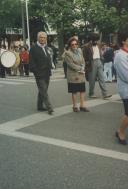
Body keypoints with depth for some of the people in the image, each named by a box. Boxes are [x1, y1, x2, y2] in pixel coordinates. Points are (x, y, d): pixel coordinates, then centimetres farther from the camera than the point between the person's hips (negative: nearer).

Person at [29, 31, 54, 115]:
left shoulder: (46, 47, 14)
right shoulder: (34, 48, -6)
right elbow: (32, 63, -10)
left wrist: (49, 69, 12)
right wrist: (36, 72, -16)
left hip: (47, 73, 7)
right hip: (40, 74, -7)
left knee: (42, 91, 15)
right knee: (44, 92, -8)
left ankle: (40, 106, 26)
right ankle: (49, 108, -9)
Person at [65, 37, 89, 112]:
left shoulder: (79, 50, 10)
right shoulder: (67, 53, -9)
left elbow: (83, 61, 10)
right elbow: (71, 64, -14)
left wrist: (82, 68, -7)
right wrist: (80, 68, -13)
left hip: (81, 75, 5)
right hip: (73, 75, -5)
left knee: (82, 90, 7)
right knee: (74, 91, 2)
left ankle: (82, 106, 16)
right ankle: (75, 106, 14)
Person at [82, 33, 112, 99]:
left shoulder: (97, 45, 15)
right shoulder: (86, 46, -8)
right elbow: (84, 57, -8)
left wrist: (100, 61, 14)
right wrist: (87, 64, -12)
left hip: (99, 62, 6)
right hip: (92, 63, -6)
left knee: (102, 78, 0)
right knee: (92, 80, 2)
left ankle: (105, 94, -2)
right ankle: (91, 94, 16)